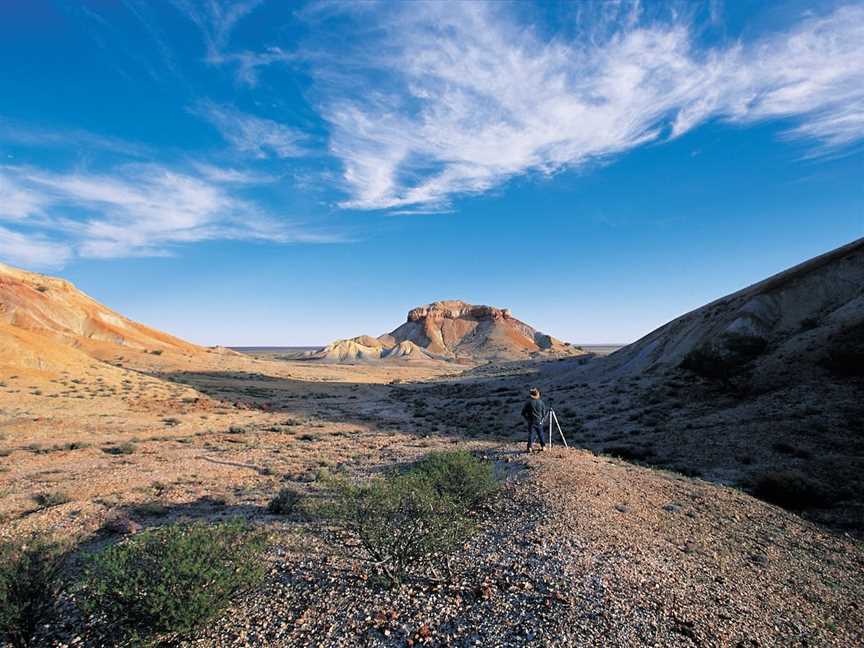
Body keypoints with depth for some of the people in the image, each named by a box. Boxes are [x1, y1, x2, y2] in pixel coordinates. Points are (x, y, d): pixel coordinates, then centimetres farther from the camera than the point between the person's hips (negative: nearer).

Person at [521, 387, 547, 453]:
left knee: (531, 434, 3)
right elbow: (545, 411, 2)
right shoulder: (541, 402, -5)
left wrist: (527, 419, 8)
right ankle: (543, 446, 19)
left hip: (531, 422, -2)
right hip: (539, 422, 2)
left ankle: (530, 447, -3)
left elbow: (523, 412, -6)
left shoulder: (528, 402, -11)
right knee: (541, 434, 15)